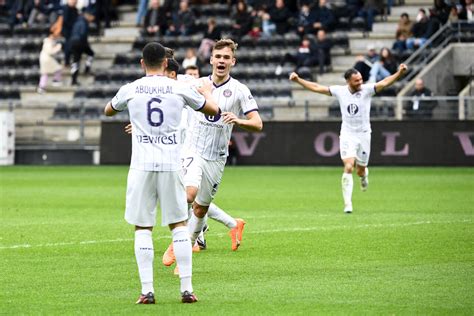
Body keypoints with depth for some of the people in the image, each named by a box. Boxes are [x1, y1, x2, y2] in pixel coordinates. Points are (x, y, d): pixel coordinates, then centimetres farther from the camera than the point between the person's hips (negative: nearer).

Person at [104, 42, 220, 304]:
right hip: (171, 164, 1)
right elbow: (213, 110, 17)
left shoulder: (130, 90, 3)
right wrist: (207, 92, 38)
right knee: (179, 224, 8)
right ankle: (186, 288, 3)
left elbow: (108, 111, 25)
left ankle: (147, 290, -2)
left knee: (143, 228, 5)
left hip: (142, 165, -1)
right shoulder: (180, 89, 3)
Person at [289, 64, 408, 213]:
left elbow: (385, 83, -22)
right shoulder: (339, 91, -3)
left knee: (360, 171, 9)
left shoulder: (367, 90, -8)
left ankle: (364, 173, 49)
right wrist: (298, 80, 2)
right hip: (347, 135, 0)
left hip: (363, 135, 0)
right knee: (348, 168, -16)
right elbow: (316, 87, 4)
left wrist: (399, 73, -37)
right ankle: (347, 204, -12)